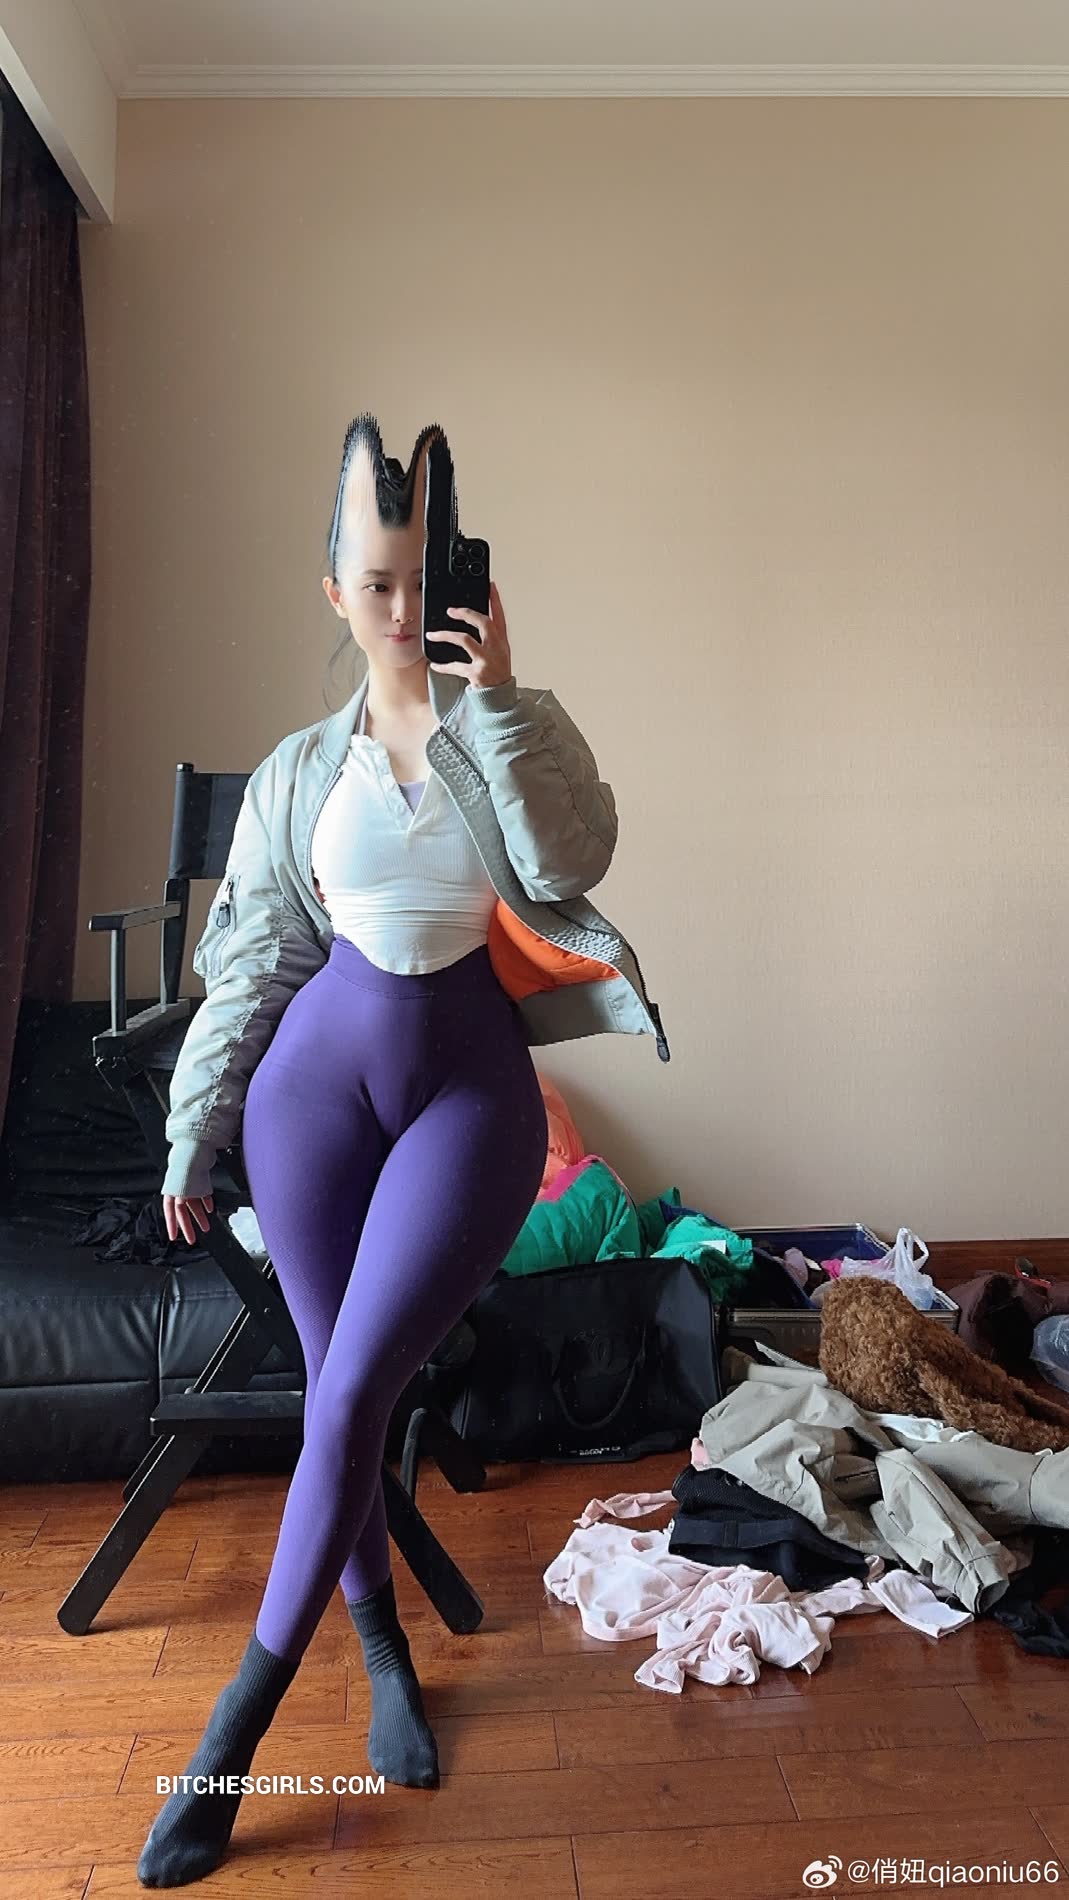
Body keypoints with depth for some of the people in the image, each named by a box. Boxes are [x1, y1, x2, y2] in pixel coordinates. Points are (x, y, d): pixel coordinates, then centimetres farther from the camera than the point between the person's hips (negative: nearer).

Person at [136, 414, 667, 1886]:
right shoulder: (300, 767, 6)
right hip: (319, 1074, 2)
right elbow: (248, 965, 9)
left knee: (353, 1394, -6)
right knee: (337, 1394, 5)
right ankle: (385, 1652, 30)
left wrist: (494, 694, -19)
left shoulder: (515, 729, 4)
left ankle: (235, 1731, 11)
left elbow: (569, 866, -14)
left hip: (473, 1085, -2)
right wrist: (191, 1140, 11)